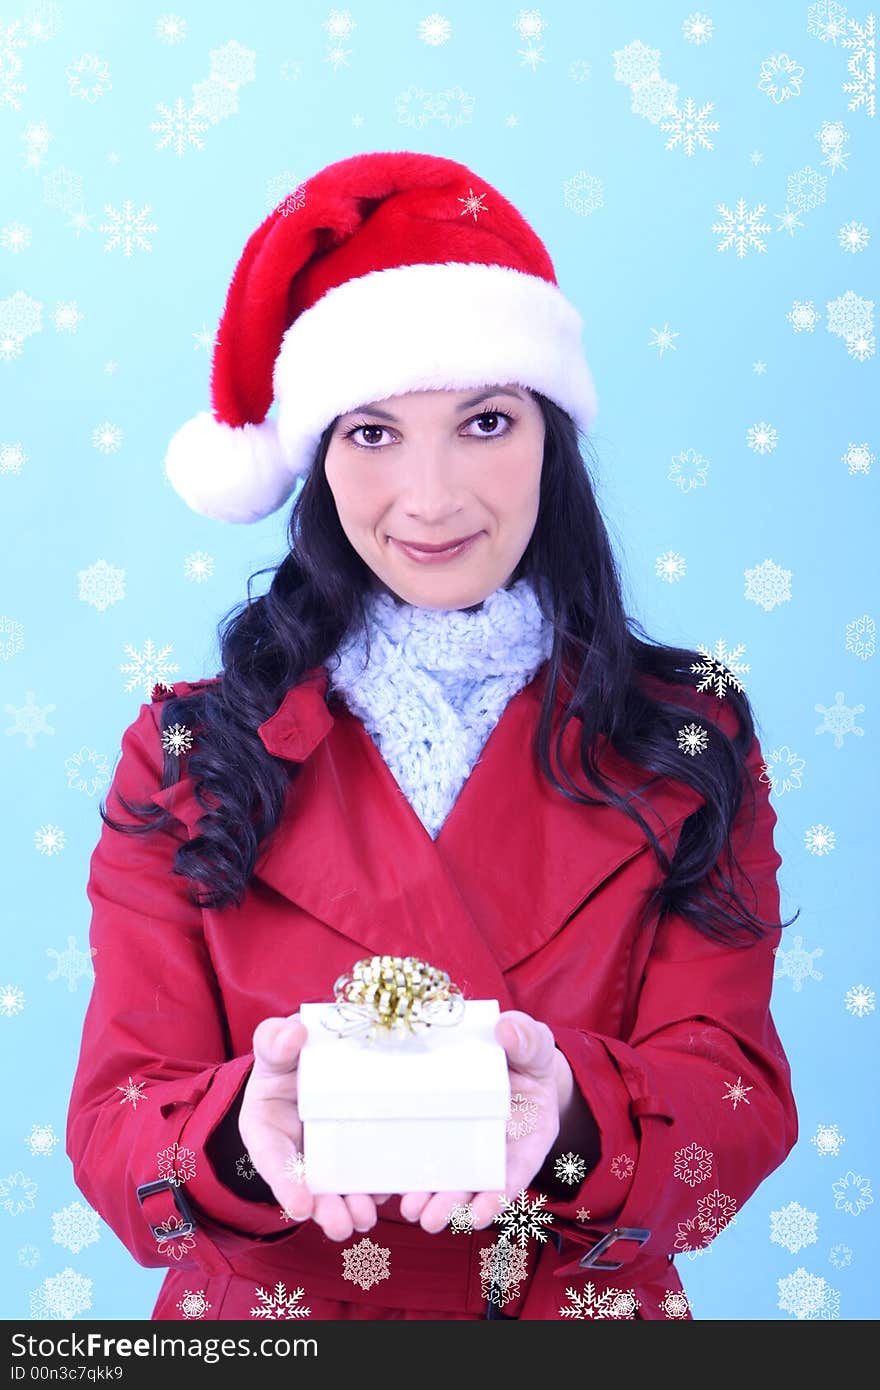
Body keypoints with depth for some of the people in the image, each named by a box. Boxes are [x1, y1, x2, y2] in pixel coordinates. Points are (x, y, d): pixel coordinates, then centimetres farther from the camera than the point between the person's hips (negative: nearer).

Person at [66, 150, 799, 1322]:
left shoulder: (689, 745, 1)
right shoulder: (189, 759, 1)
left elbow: (738, 1105, -6)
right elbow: (113, 1131, -4)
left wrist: (565, 1112, -26)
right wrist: (250, 1125, -25)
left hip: (596, 1310, 1)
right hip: (259, 1312, 0)